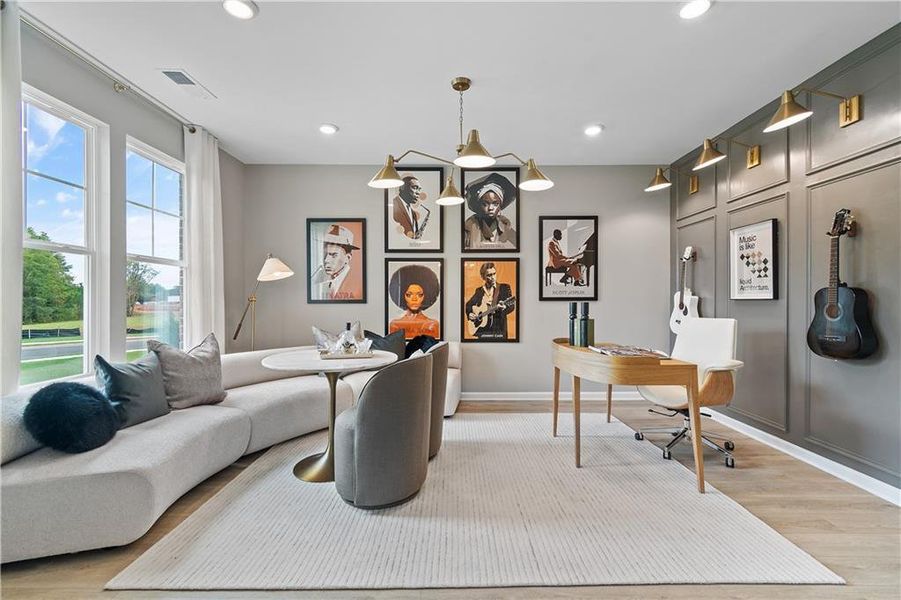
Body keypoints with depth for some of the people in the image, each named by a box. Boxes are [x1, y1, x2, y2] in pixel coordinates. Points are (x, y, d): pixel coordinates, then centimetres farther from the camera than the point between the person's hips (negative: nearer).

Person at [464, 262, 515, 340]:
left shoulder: (505, 288, 3)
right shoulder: (479, 290, 12)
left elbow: (512, 305, -6)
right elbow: (468, 305, 22)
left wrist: (504, 307, -27)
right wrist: (469, 314, 3)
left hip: (498, 330, -3)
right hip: (482, 331, 3)